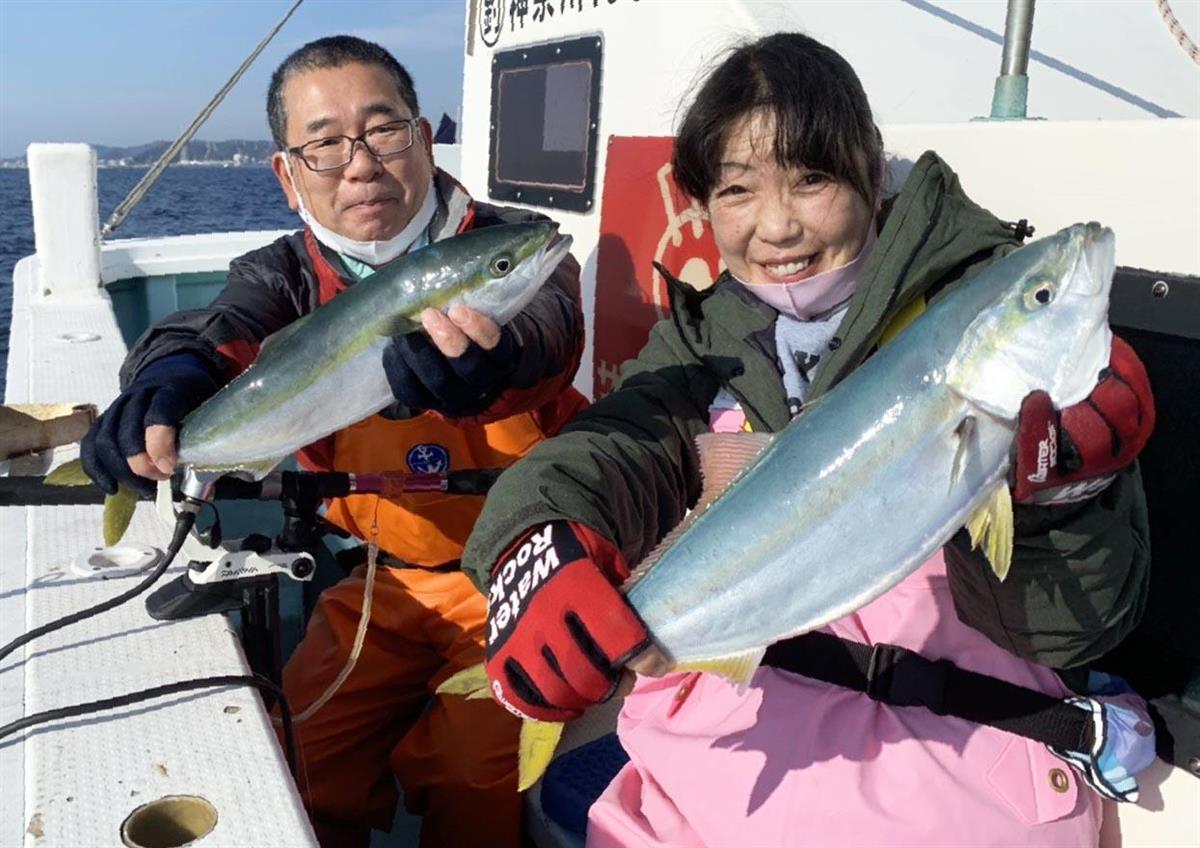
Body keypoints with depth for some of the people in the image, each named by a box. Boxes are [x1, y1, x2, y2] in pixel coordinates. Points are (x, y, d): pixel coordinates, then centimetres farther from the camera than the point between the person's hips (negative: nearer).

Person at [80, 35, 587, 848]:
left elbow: (544, 333, -30)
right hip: (387, 580, 4)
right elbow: (219, 334, -18)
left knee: (471, 767, -19)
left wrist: (484, 363, -55)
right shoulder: (288, 276, 1)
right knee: (301, 756, -5)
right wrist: (168, 383, -43)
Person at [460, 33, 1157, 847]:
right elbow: (613, 446, -14)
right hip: (749, 718, 4)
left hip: (960, 755, -3)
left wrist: (1053, 481, -28)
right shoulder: (703, 346, 6)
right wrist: (545, 540, -35)